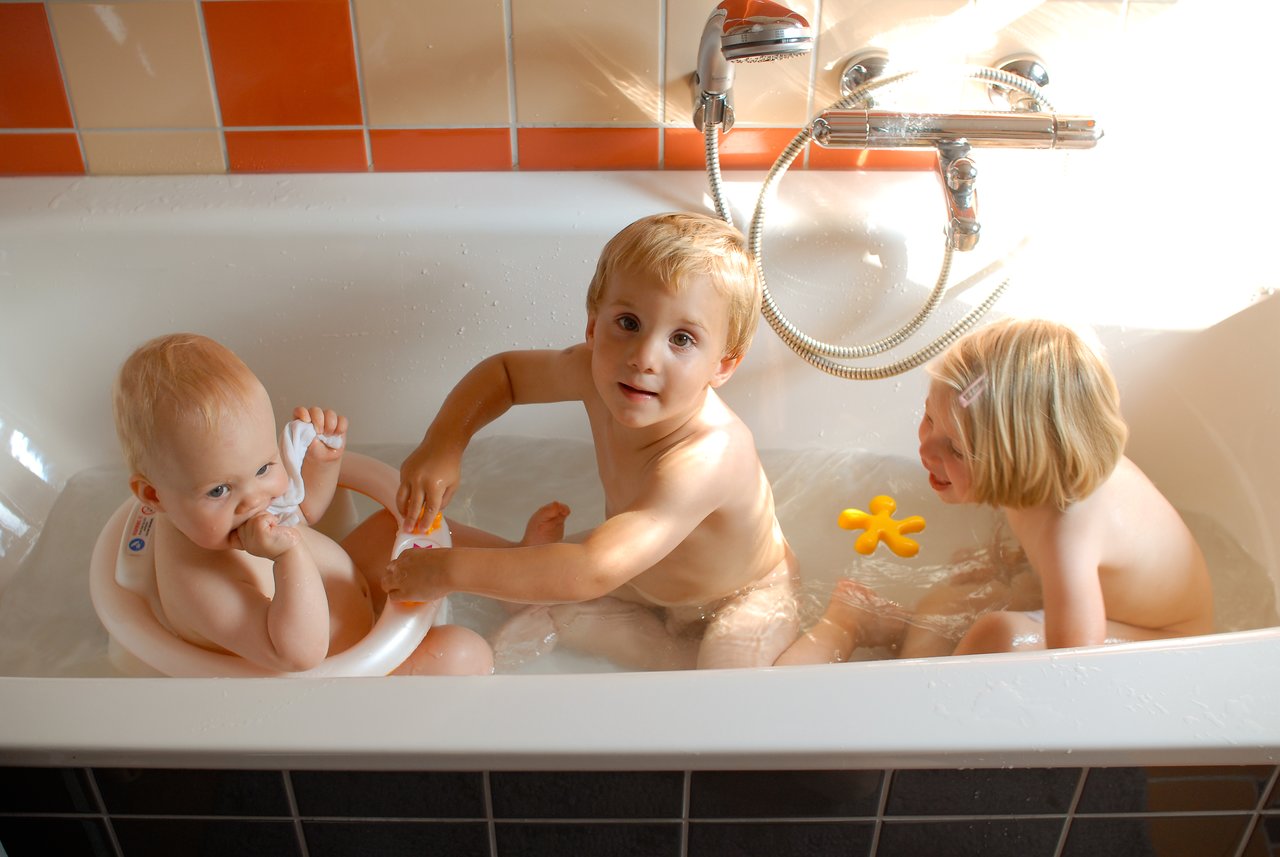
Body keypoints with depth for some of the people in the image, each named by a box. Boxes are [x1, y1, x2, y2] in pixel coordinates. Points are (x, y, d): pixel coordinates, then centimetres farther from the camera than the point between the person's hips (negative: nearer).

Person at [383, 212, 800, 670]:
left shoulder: (704, 460, -44)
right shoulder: (594, 372, -23)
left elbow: (593, 573, -50)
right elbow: (502, 371, -4)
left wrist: (451, 570, -45)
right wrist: (442, 444, -21)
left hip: (741, 600, -5)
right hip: (640, 573, 6)